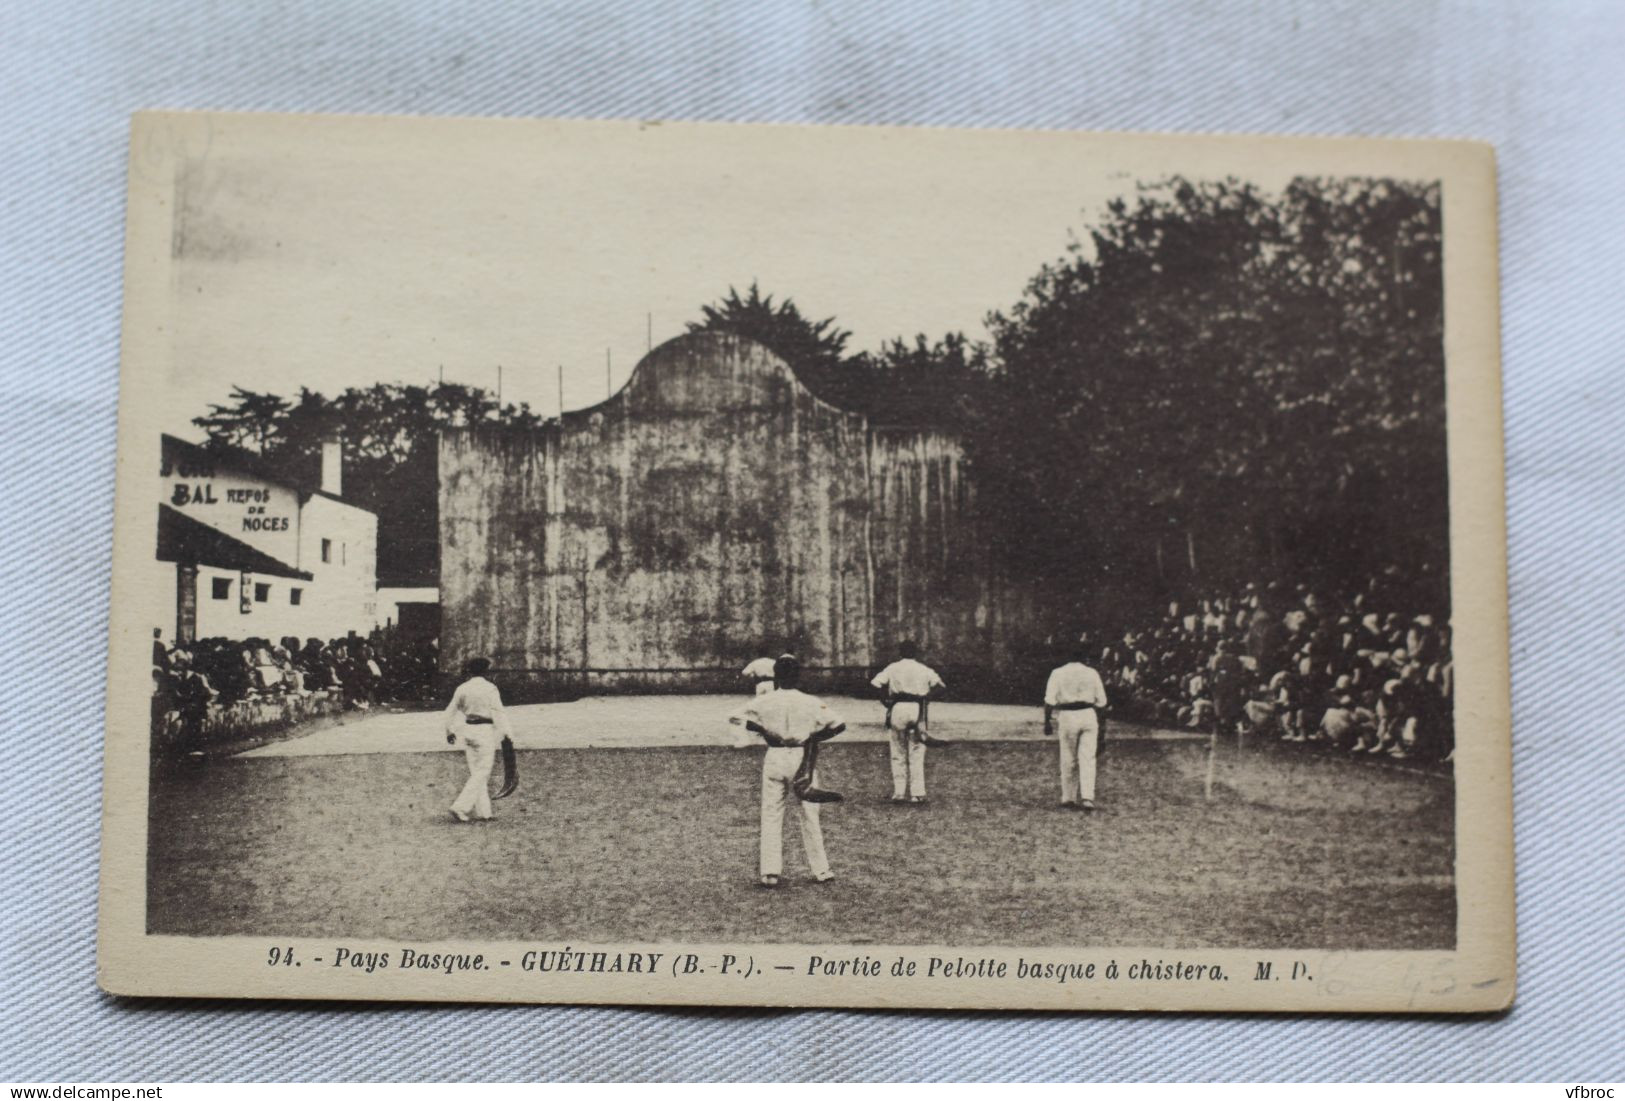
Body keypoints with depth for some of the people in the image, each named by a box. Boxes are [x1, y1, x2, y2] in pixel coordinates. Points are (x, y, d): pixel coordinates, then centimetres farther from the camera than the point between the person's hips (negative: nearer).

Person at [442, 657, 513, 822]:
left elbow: (451, 711, 12)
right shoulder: (490, 688, -10)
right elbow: (498, 712, -12)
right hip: (485, 730, -6)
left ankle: (482, 812, 14)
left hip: (467, 731, 6)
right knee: (482, 773, -2)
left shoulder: (462, 688, 5)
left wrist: (450, 732, 25)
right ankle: (460, 807, -13)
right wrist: (506, 732, -7)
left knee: (475, 772, 12)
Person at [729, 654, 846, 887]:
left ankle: (770, 871, 0)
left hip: (774, 757, 0)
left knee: (771, 815, 6)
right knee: (809, 815, 10)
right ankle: (820, 870, 13)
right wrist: (814, 738, 1)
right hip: (803, 758, 0)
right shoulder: (811, 702, -5)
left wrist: (761, 730, 0)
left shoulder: (765, 701, -3)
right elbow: (839, 724, -9)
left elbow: (734, 717, -4)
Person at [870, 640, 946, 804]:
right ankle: (917, 793, 2)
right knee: (917, 754, 6)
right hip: (917, 710, 1)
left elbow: (877, 683, -8)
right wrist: (927, 697, 6)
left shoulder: (893, 668, 6)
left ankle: (899, 793, 4)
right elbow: (940, 684, 0)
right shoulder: (924, 669, 11)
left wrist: (885, 698, 4)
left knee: (898, 753, 7)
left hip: (898, 708, -1)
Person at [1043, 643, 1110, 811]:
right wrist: (1098, 719, 22)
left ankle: (1068, 798, 14)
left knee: (1068, 760, 9)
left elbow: (1049, 701, -5)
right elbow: (1101, 702, 10)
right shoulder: (1092, 674, 8)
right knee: (1087, 758, 0)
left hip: (1067, 717, -1)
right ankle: (1087, 797, -13)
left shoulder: (1058, 673, 3)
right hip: (1089, 715, 1)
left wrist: (1047, 722, 1)